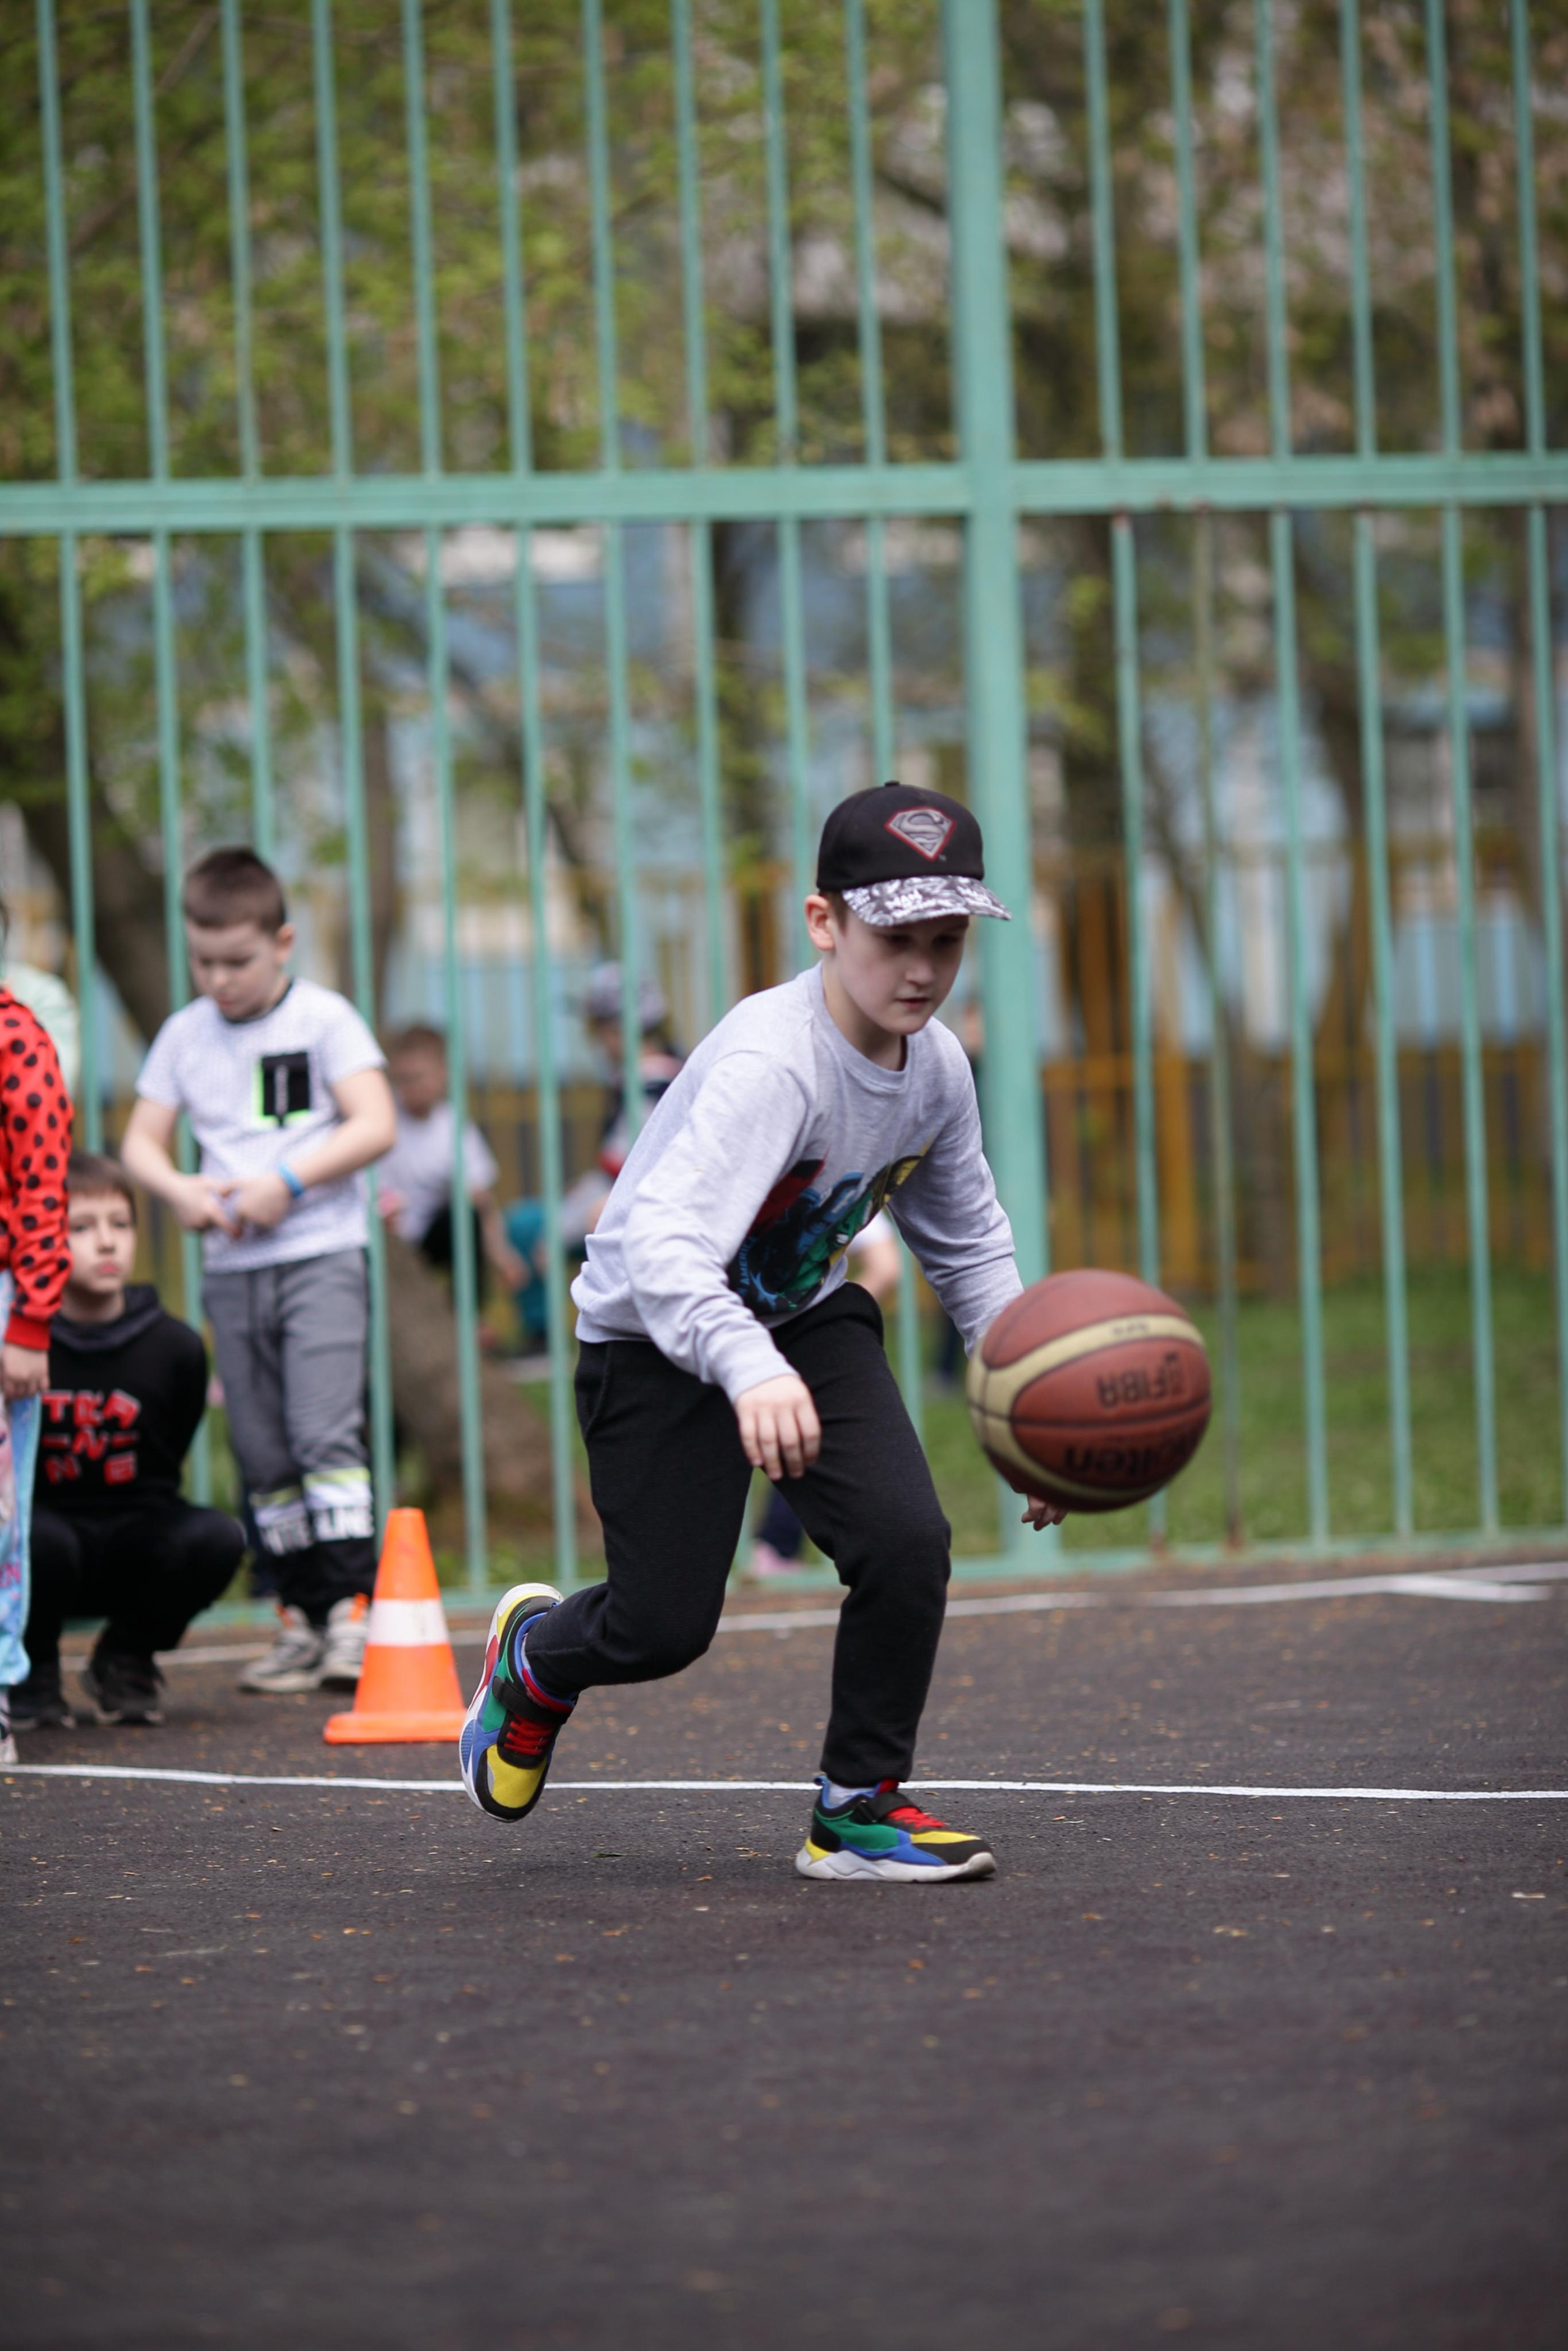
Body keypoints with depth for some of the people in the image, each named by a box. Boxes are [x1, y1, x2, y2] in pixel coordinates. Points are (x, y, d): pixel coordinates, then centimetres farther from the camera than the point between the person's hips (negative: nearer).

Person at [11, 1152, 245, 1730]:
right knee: (39, 1541, -38)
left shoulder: (174, 1347, -3)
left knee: (217, 1538, -26)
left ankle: (124, 1661, 5)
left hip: (130, 1550, 3)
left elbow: (164, 1466, 9)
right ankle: (30, 1675, -3)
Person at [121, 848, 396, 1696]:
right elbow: (140, 1142, 13)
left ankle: (352, 1609, -16)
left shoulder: (324, 1018, -2)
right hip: (231, 1268, 5)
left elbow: (375, 1126, -9)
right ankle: (301, 1620, 12)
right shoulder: (184, 1035, 9)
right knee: (263, 1457, 5)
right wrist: (179, 1189, -8)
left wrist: (287, 1181, -17)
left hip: (320, 1255, -5)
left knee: (325, 1433, -16)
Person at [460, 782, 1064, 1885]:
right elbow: (665, 1243, -47)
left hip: (805, 1317, 6)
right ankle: (536, 1658, 34)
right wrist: (748, 1370, -64)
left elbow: (972, 1249, 8)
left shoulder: (936, 1067, -9)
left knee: (906, 1539, -16)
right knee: (665, 1624, -4)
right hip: (655, 1334, -6)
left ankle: (860, 1808, 3)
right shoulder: (768, 1062, -33)